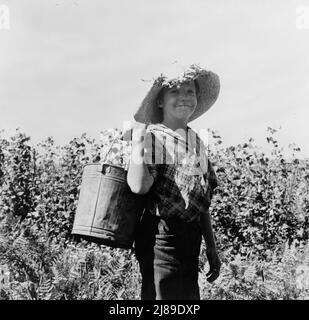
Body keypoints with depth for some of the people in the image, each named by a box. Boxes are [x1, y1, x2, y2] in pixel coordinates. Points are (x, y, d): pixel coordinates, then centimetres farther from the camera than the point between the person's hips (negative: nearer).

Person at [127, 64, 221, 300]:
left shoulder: (197, 143, 14)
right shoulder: (152, 137, -7)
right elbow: (139, 186, -25)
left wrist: (211, 248, 19)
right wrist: (138, 139, -17)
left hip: (190, 239, 8)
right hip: (161, 237, -7)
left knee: (190, 297, 15)